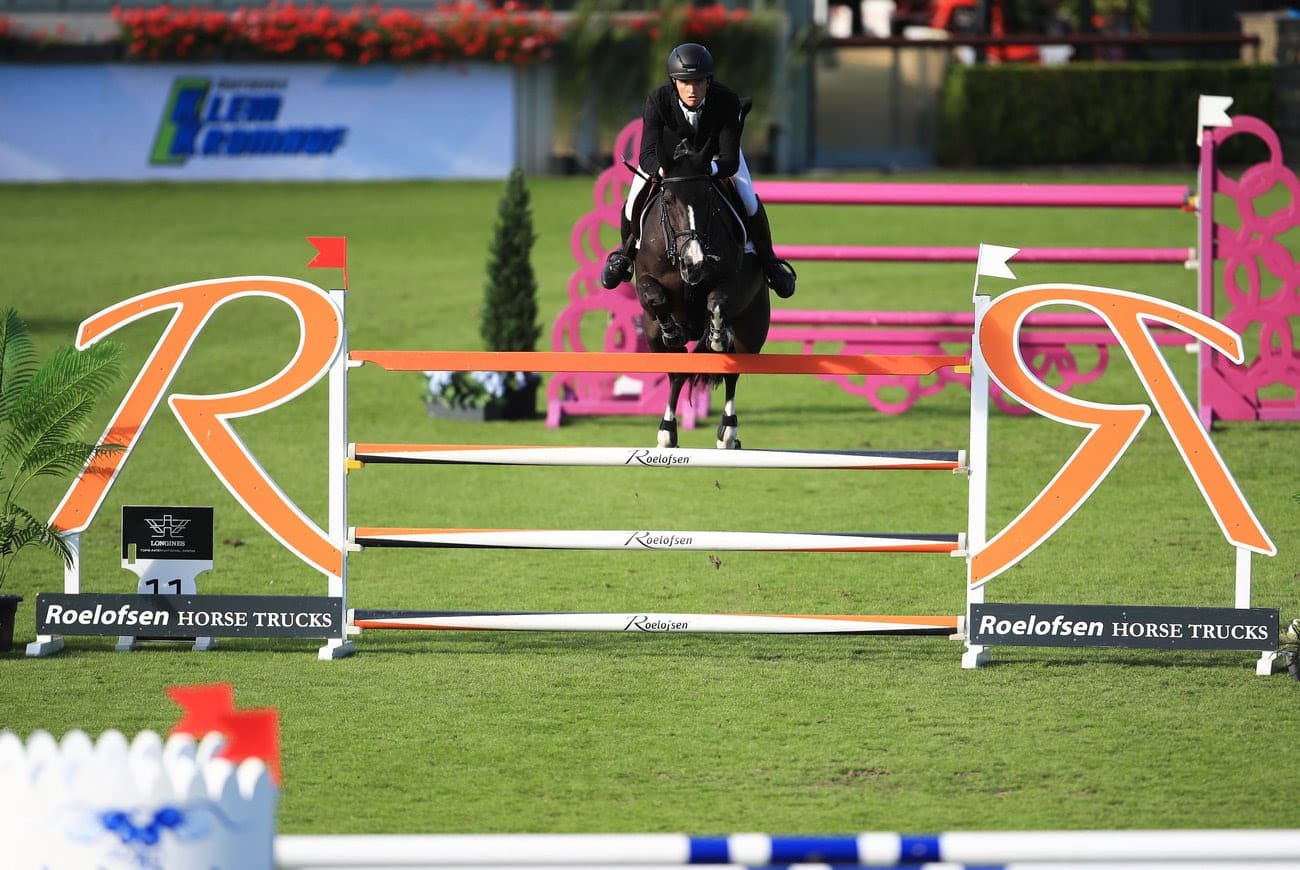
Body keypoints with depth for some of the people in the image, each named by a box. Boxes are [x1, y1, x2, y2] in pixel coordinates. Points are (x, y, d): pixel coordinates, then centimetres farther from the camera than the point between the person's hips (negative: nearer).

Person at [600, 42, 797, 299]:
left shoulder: (727, 101, -39)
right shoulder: (658, 100, -39)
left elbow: (731, 160, -40)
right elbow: (647, 155, -42)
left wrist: (710, 169, -62)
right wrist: (662, 170, -65)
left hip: (714, 149, 0)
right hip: (669, 146, 0)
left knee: (750, 205, -11)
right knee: (633, 207, -8)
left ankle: (768, 261, 19)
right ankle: (626, 253, 28)